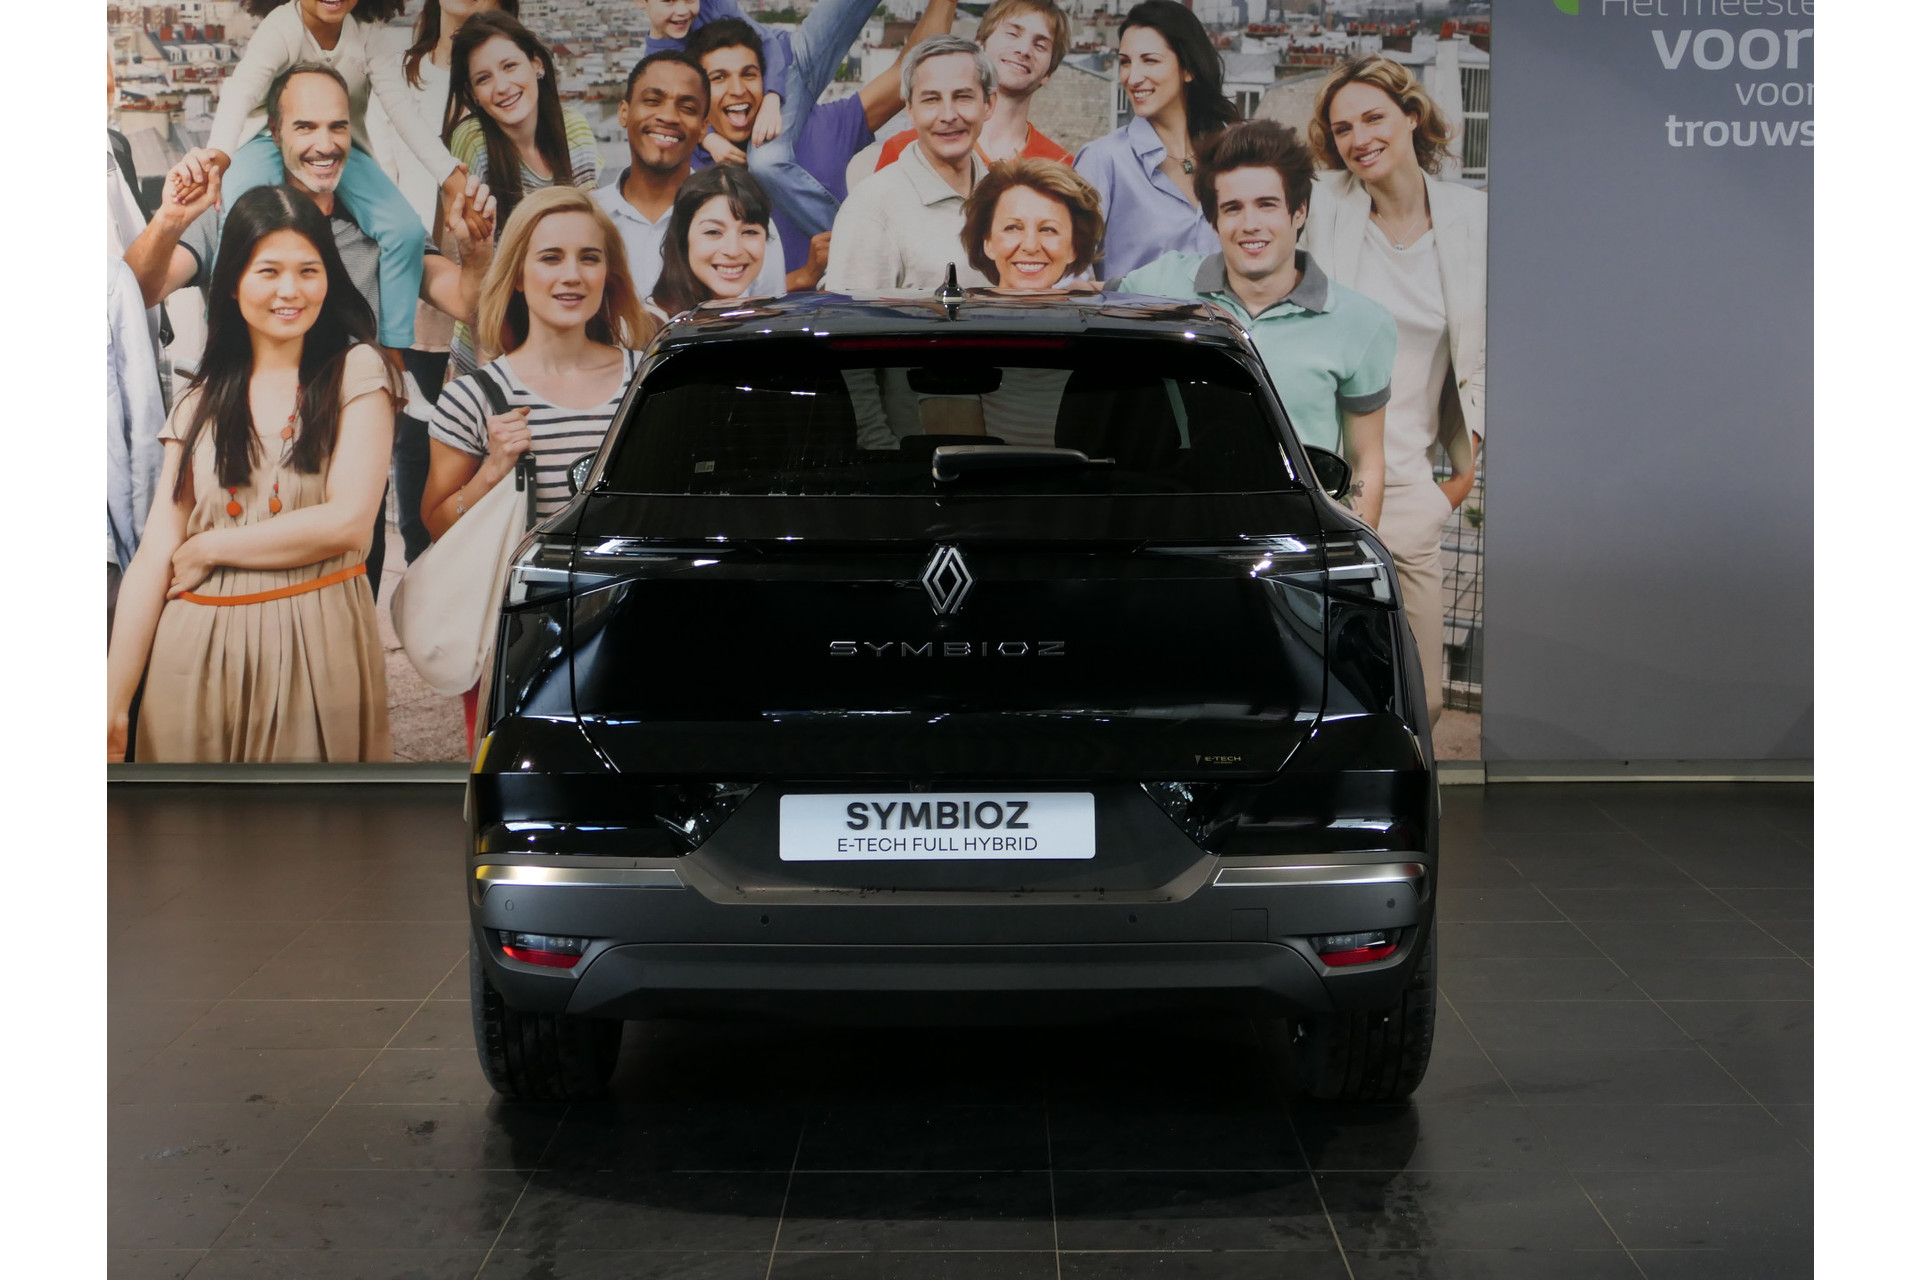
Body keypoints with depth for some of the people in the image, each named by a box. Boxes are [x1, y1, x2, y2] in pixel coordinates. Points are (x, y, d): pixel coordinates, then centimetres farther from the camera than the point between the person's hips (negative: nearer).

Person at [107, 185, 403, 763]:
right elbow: (155, 553, 4)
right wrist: (114, 703, -2)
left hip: (317, 647, -3)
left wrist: (208, 549, -3)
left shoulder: (356, 370, 0)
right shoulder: (200, 400, 9)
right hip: (197, 653, 3)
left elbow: (348, 521, -10)